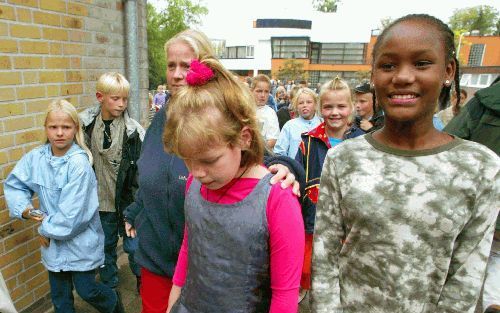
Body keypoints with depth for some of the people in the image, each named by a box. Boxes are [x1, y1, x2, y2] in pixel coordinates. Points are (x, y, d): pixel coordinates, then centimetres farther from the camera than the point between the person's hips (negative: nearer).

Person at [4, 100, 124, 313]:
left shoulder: (79, 163, -23)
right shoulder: (35, 157, -6)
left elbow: (72, 213, -23)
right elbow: (13, 185, 8)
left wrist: (46, 230, -10)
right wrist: (24, 209, -8)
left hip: (80, 241, -5)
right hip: (53, 241, 5)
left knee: (87, 290, 10)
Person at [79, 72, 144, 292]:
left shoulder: (133, 129, -13)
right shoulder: (86, 125, -3)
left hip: (128, 200, -3)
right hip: (101, 200, 3)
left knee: (134, 246, 9)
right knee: (105, 247, 19)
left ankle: (142, 279, 36)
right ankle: (109, 286, 41)